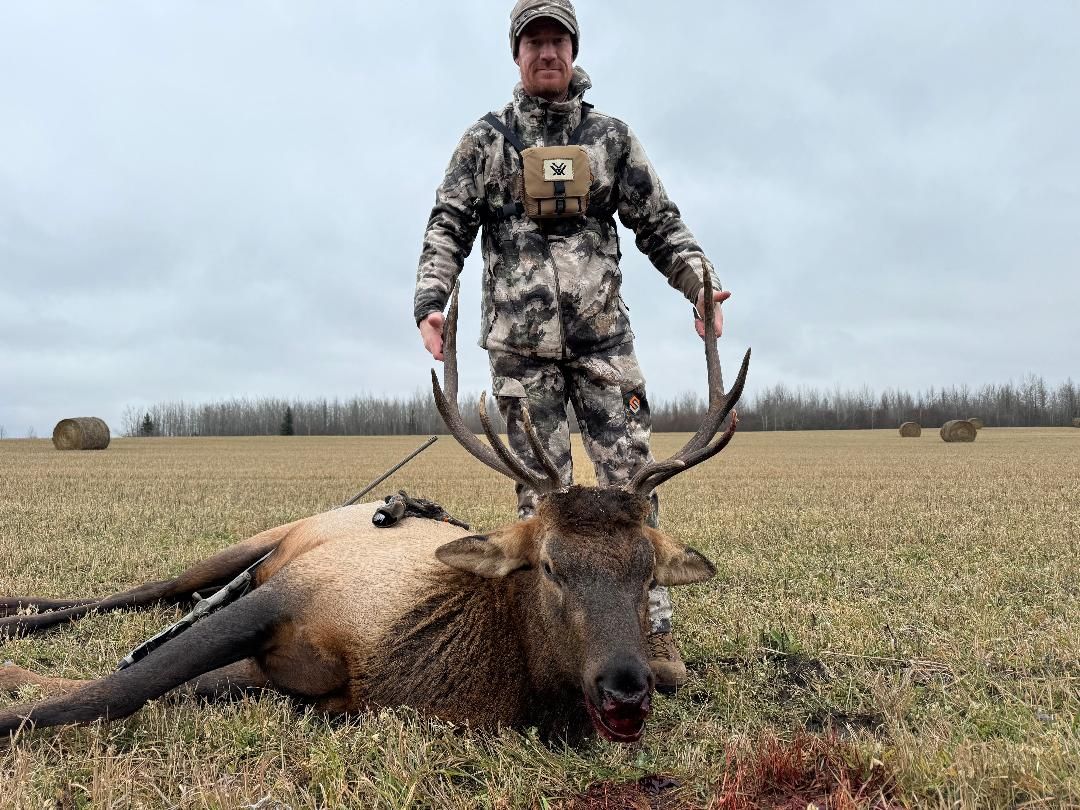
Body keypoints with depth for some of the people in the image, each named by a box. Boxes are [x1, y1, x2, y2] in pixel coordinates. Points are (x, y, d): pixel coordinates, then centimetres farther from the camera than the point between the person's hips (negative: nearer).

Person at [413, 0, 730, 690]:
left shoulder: (610, 137, 13)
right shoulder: (487, 139, 10)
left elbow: (660, 223, 12)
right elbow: (448, 227, 4)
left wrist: (700, 283, -6)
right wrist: (430, 301, -13)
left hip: (603, 336, 1)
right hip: (520, 341, -1)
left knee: (629, 478, -3)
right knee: (542, 491, 2)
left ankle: (652, 627, 5)